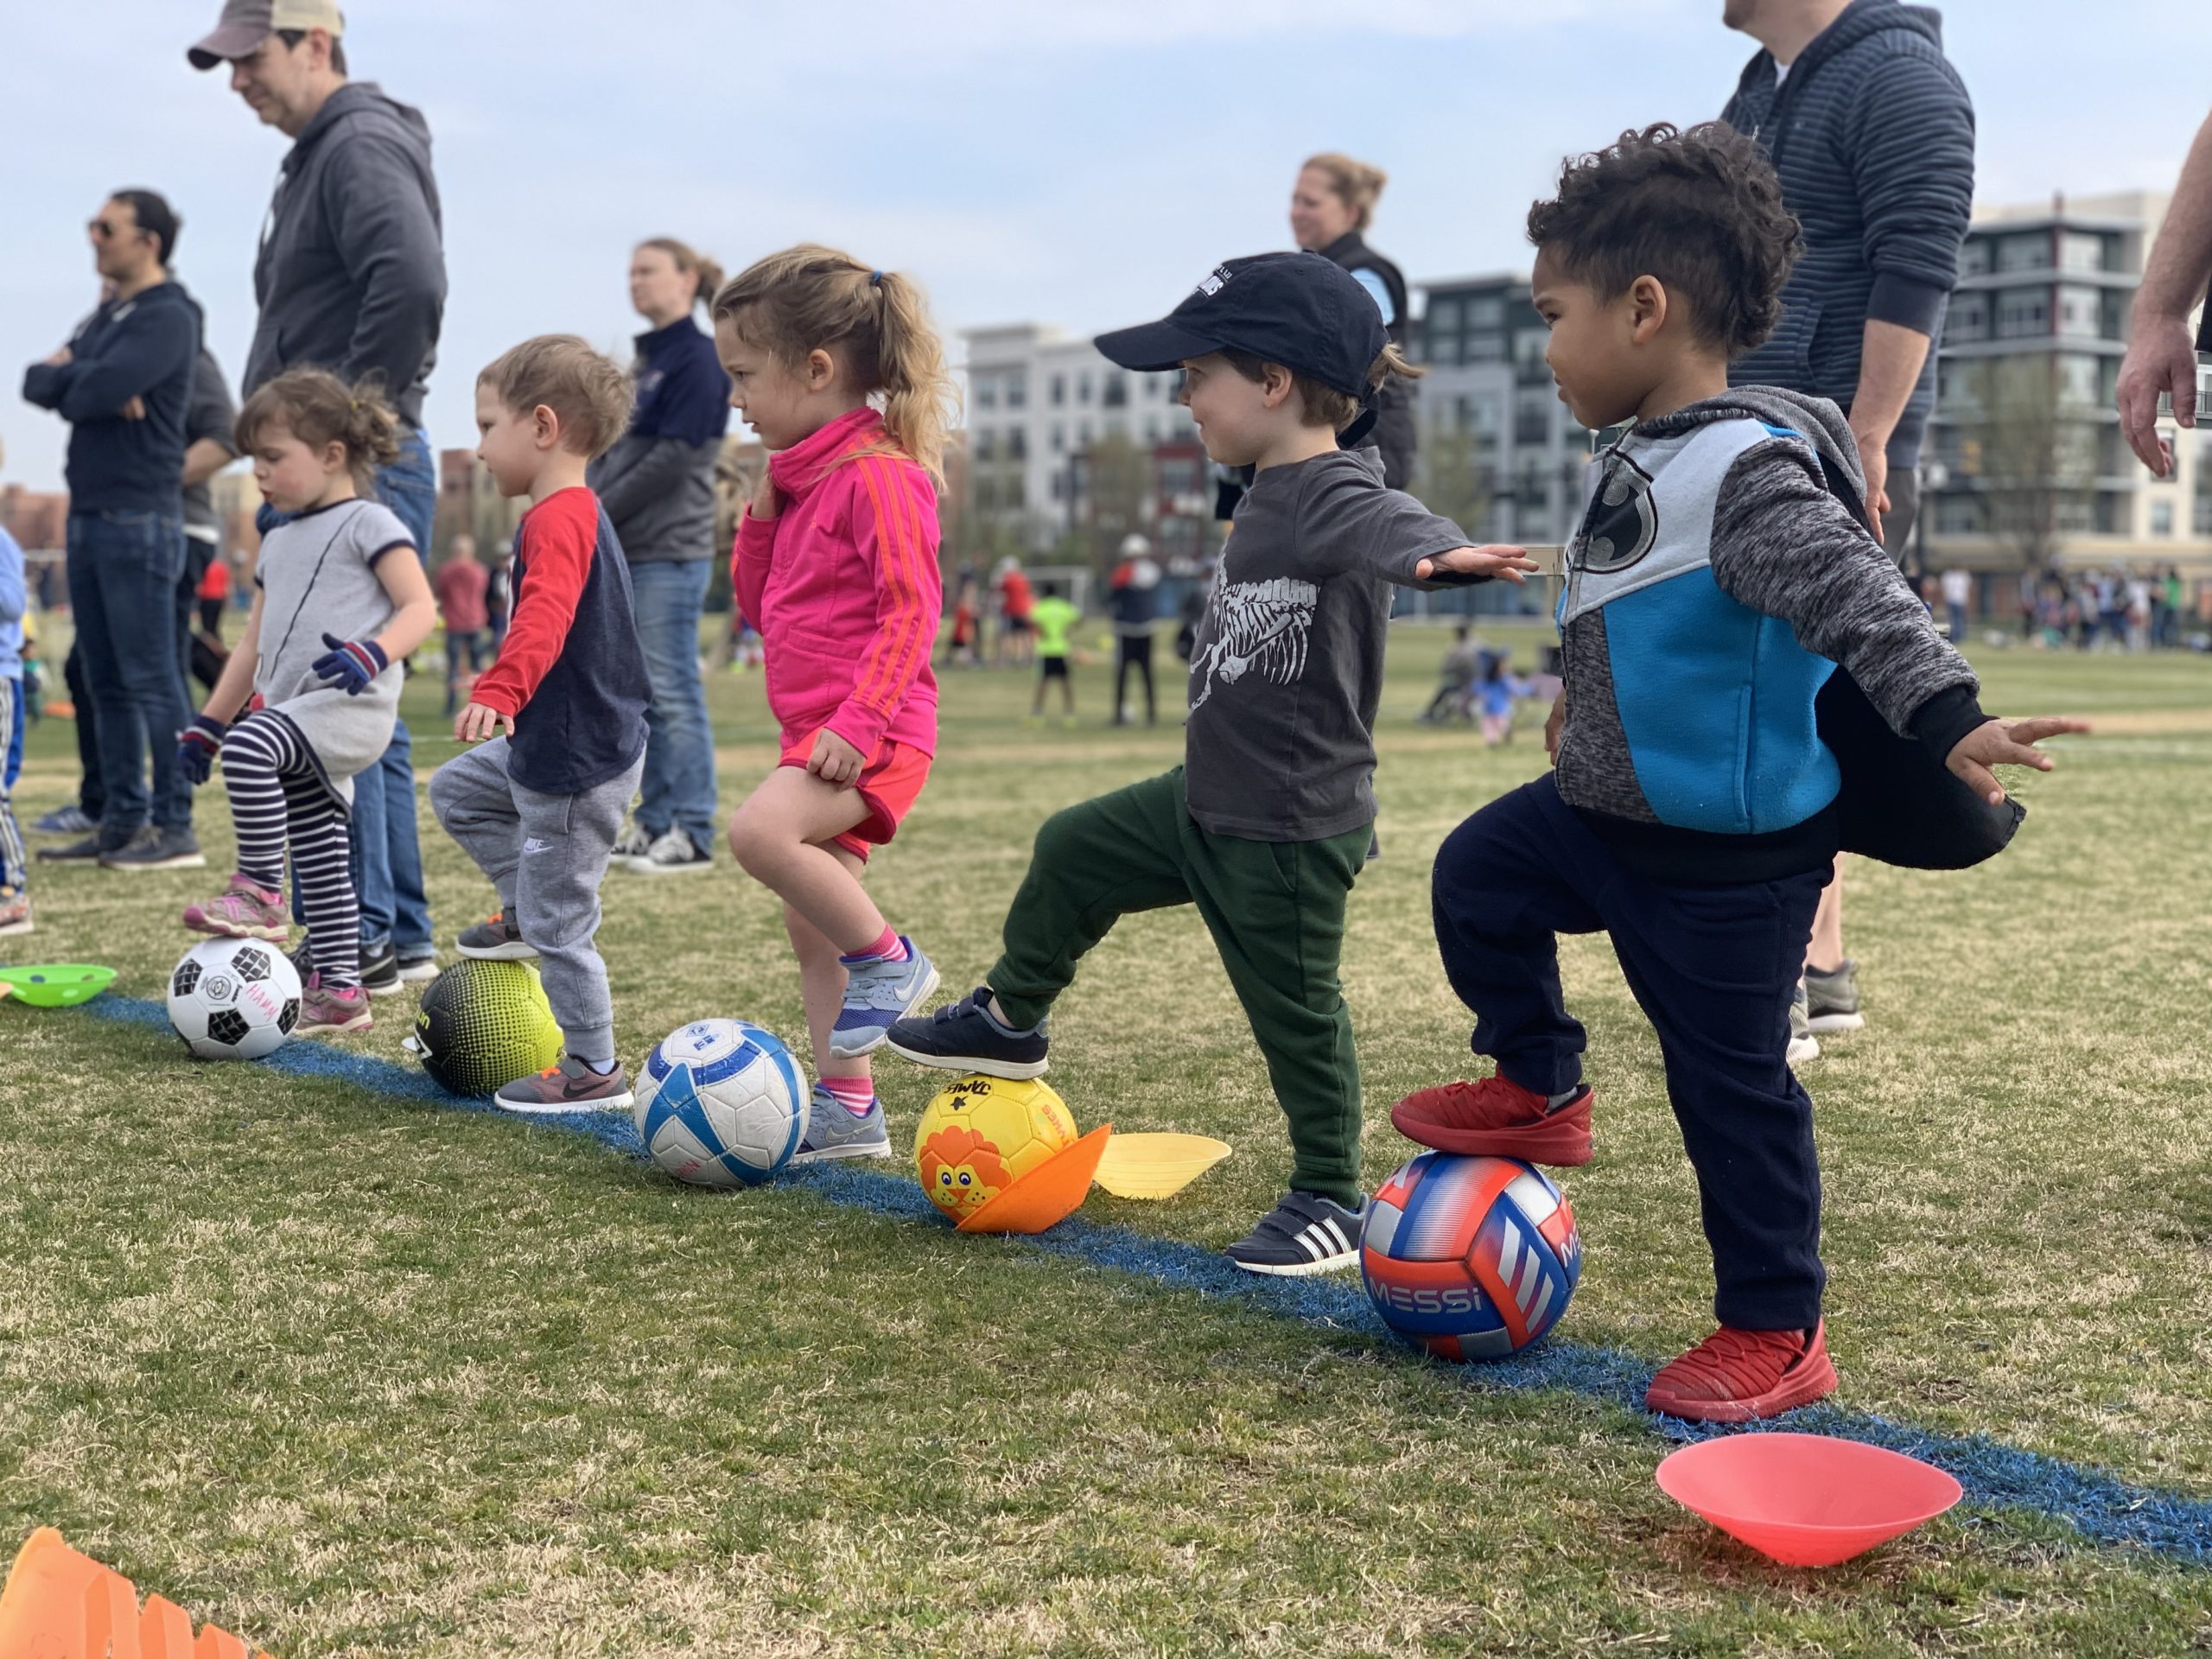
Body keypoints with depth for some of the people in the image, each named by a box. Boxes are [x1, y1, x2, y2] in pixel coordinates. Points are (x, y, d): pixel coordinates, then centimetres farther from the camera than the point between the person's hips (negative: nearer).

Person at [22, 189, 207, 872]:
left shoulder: (167, 319, -8)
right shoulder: (103, 318, 19)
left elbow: (98, 391, -20)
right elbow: (36, 383, 9)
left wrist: (67, 377, 2)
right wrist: (87, 383, -10)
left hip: (139, 520, -9)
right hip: (90, 515, 9)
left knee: (150, 679, -8)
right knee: (103, 681, 9)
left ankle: (175, 828, -6)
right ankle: (123, 821, 14)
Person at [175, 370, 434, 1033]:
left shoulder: (368, 523, -2)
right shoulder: (278, 542, 22)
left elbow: (419, 608, -11)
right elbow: (254, 643, 26)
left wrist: (372, 654, -30)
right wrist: (205, 724, 22)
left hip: (352, 705, -9)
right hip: (293, 716, 9)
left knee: (248, 747, -32)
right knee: (317, 853, 8)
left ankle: (259, 891, -20)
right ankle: (338, 989, 14)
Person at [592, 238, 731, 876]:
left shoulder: (698, 358, -7)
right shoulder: (645, 361, 18)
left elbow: (673, 458, -15)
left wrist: (600, 513, -13)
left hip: (669, 552, -8)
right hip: (624, 552, 8)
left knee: (671, 689, -7)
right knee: (641, 691, 9)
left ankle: (691, 833, -4)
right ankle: (655, 822, 15)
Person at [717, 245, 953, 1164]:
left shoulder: (878, 475, -14)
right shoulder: (800, 476, 15)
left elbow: (910, 612, -19)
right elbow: (758, 603, 20)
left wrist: (859, 723, -26)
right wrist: (763, 510, 5)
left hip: (870, 735, -10)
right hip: (815, 731, 10)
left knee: (760, 831, -31)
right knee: (811, 923, 11)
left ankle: (889, 961, -12)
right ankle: (847, 1111, 20)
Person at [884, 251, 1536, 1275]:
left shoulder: (1334, 496, -25)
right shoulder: (1271, 492, 5)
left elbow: (1393, 527, -49)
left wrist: (1443, 550, -70)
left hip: (1289, 832, -10)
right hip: (1209, 800, 10)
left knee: (1296, 1011, 4)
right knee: (1074, 851, 22)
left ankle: (1331, 1202, 21)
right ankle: (1011, 1022, 42)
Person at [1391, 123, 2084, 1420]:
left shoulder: (1749, 471, -25)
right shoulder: (1650, 462, 6)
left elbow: (1855, 591, -38)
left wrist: (1950, 719, -52)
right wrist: (1589, 708, 40)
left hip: (1732, 859, -9)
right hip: (1612, 813, 9)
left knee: (1731, 1081, 2)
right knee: (1482, 876, 22)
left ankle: (1778, 1333, 18)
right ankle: (1541, 1092, 39)